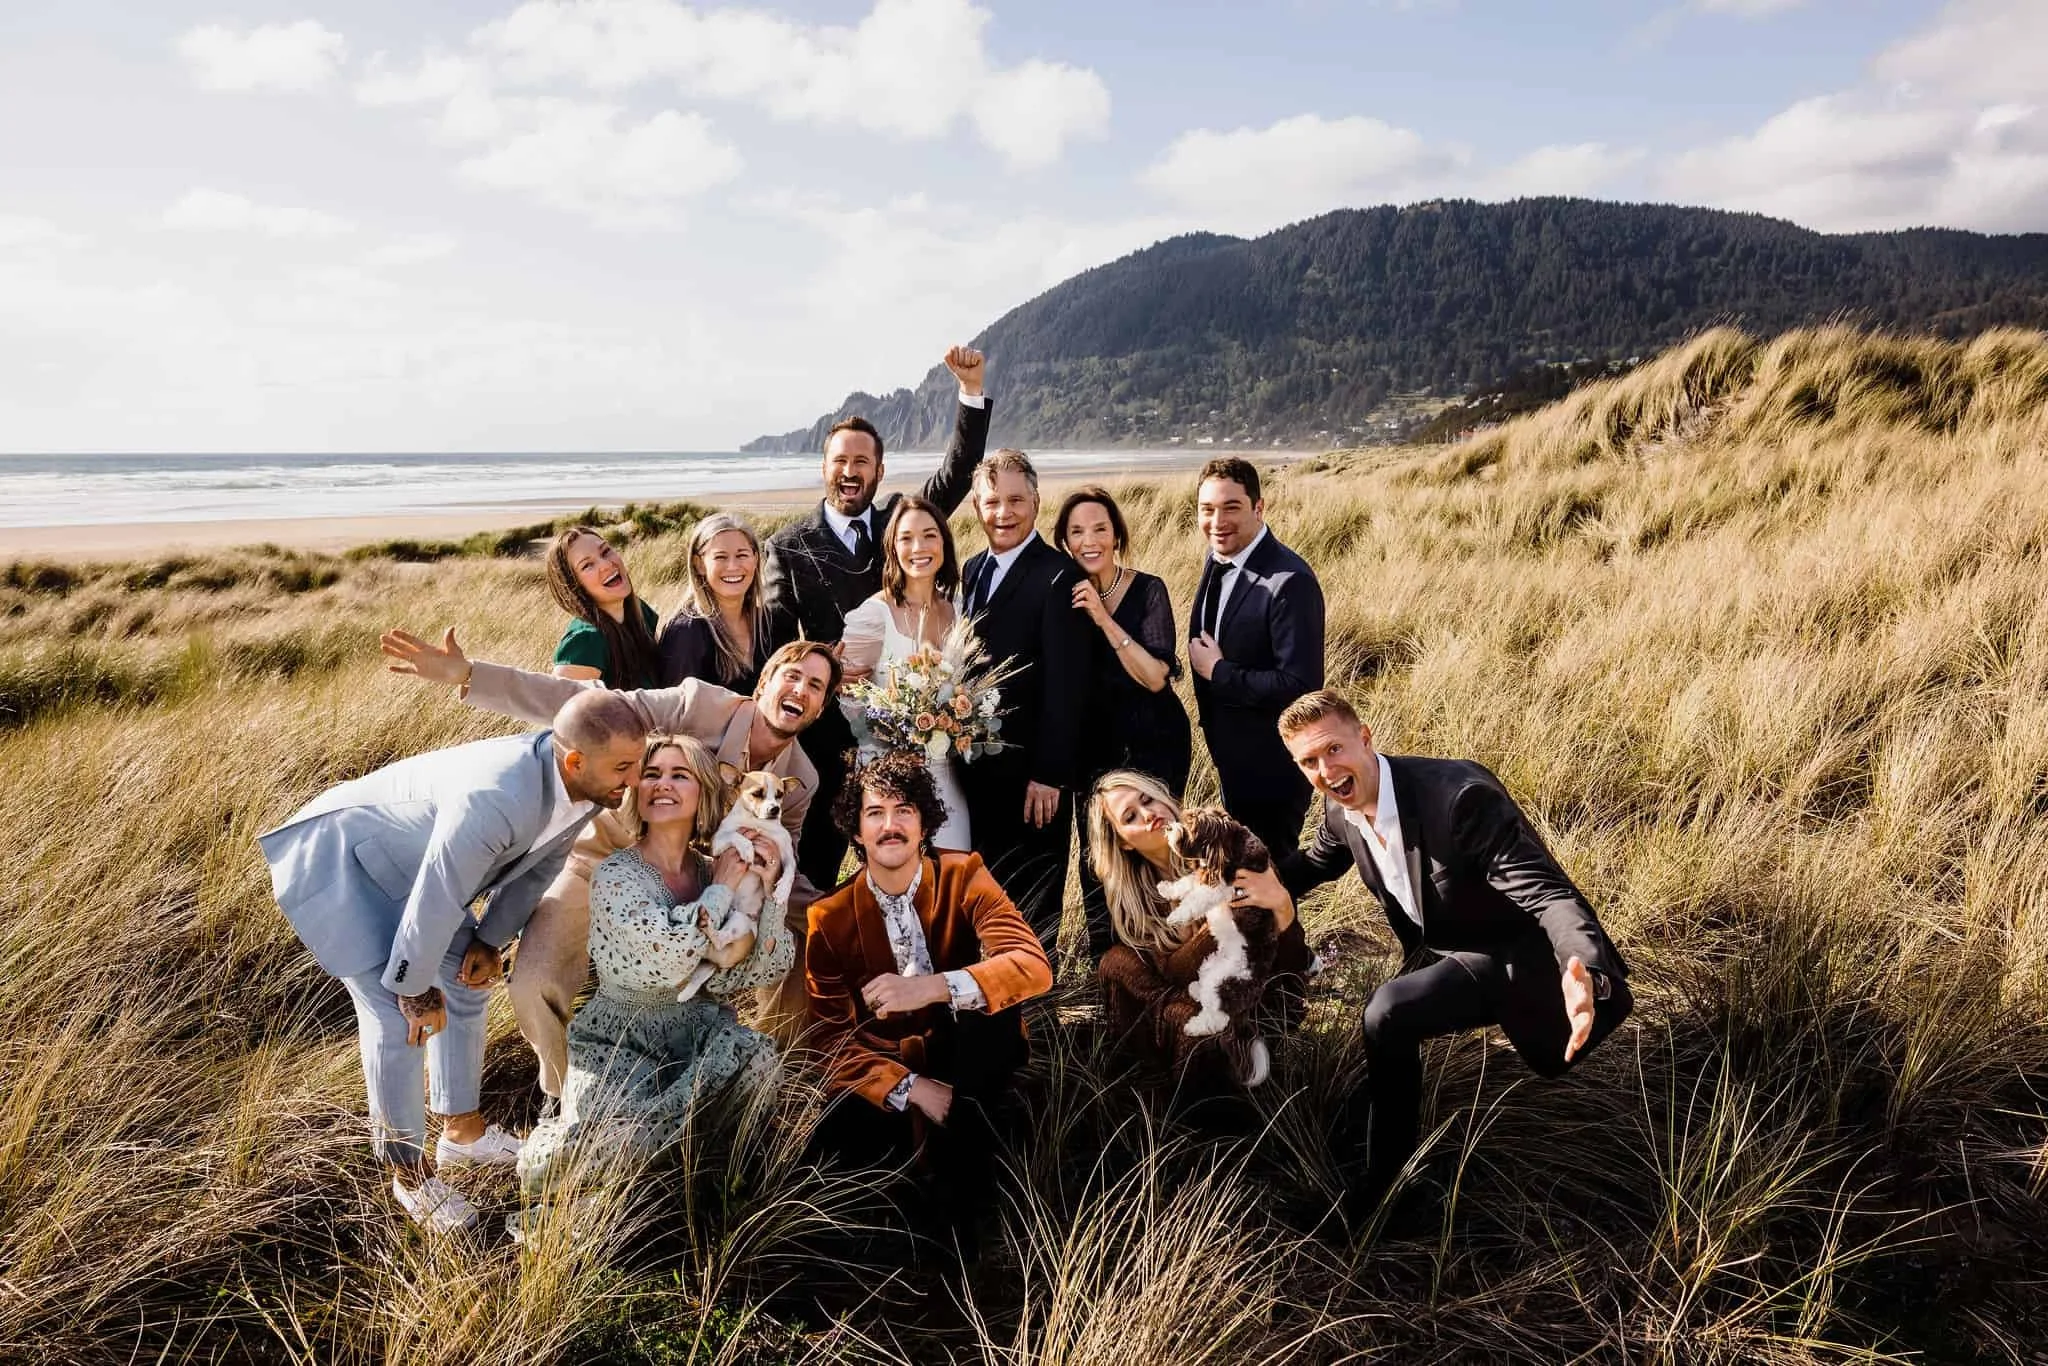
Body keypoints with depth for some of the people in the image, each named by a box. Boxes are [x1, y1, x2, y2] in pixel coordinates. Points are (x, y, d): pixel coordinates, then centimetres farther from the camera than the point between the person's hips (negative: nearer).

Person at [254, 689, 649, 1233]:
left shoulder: (575, 788, -15)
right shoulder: (494, 800, -42)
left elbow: (538, 866, 4)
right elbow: (436, 902, -31)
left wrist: (491, 941, 3)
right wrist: (415, 991, -16)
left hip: (405, 863, 9)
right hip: (341, 860, -9)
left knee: (468, 986, 15)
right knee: (396, 1020, -11)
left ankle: (461, 1131, 33)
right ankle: (408, 1170, 9)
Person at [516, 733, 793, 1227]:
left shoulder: (715, 869, 3)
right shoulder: (616, 873, -10)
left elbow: (777, 965, 0)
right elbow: (671, 953, -27)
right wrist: (721, 889, -15)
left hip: (701, 1031, 4)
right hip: (620, 1041, -3)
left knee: (756, 1056, -30)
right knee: (626, 1135, -33)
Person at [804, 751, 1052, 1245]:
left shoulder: (963, 876, -9)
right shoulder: (829, 917, -7)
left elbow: (1033, 967, -23)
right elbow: (830, 1035, -9)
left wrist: (934, 987, -40)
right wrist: (912, 1089, -26)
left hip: (965, 1058, 0)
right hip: (884, 1073, 0)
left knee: (995, 1003, -31)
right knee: (833, 1138, -29)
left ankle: (962, 1205, -20)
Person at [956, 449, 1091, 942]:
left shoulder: (1058, 577, -14)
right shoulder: (973, 570, 11)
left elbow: (1065, 685, -17)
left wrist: (1049, 774, -19)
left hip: (1031, 771, -7)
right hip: (978, 765, 7)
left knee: (1033, 899, 7)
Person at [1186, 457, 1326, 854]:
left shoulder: (1290, 581, -26)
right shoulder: (1218, 561, 2)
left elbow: (1301, 685, -29)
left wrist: (1218, 672, -23)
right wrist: (1204, 660, 0)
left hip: (1272, 767, -9)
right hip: (1231, 758, 9)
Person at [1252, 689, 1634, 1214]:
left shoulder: (1458, 794, -31)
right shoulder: (1341, 810, -7)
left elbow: (1547, 893, -35)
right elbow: (1318, 861, 17)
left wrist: (1585, 973, -54)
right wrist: (1267, 885, -4)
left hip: (1516, 958, -8)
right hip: (1445, 954, 8)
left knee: (1385, 1014, -22)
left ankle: (1383, 1185, 0)